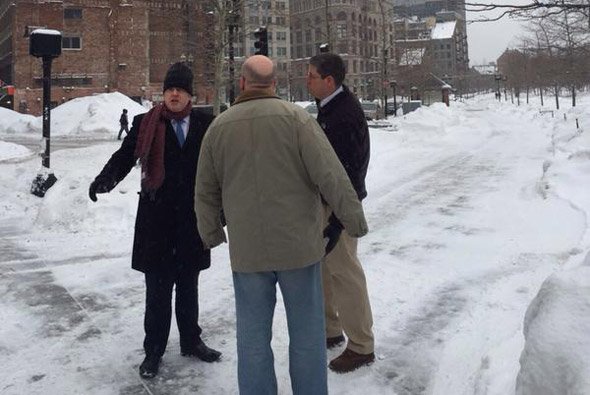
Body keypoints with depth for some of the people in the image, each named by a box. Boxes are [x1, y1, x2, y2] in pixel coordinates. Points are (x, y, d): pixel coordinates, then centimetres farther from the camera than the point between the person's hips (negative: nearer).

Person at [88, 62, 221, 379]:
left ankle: (191, 341, 34)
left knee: (188, 285, 16)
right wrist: (105, 179, -27)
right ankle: (154, 350, 23)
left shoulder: (204, 125, 3)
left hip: (192, 219, 2)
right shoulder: (146, 124, 0)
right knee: (158, 288, 6)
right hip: (157, 220, -1)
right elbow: (124, 156, -8)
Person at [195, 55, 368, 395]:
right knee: (307, 332, 11)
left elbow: (206, 191, 11)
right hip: (298, 244, -2)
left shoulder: (219, 127, 3)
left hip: (247, 251, 3)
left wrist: (211, 233, 26)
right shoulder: (295, 117, -8)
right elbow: (330, 175, -13)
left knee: (253, 337, 13)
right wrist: (355, 220, -1)